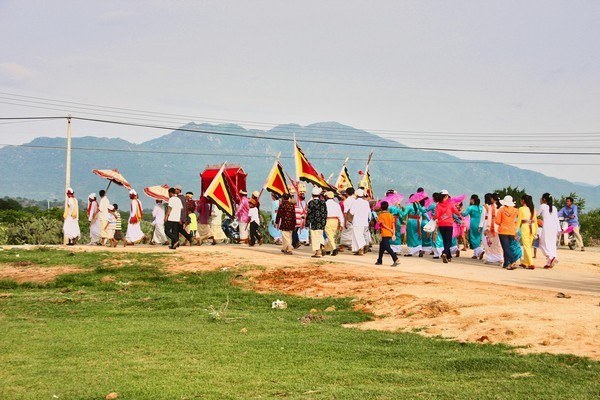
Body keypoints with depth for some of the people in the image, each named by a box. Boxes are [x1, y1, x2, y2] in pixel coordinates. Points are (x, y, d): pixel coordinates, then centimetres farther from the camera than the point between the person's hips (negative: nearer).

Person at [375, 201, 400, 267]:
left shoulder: (381, 215, -6)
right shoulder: (390, 215, 9)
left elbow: (383, 224, -14)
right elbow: (393, 225, 2)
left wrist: (390, 230, -9)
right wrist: (393, 233, -2)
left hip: (384, 234, -7)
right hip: (390, 234, 7)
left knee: (387, 247, -11)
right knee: (381, 246, 20)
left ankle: (395, 259, -26)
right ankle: (379, 261, 26)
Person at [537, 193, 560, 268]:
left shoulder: (543, 206, -2)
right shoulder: (554, 208, 13)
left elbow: (537, 214, 10)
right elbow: (557, 219, 12)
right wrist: (559, 230, 13)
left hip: (547, 227, -6)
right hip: (554, 227, 6)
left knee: (543, 244, -2)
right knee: (552, 244, 9)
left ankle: (552, 257, -23)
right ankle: (549, 263, 8)